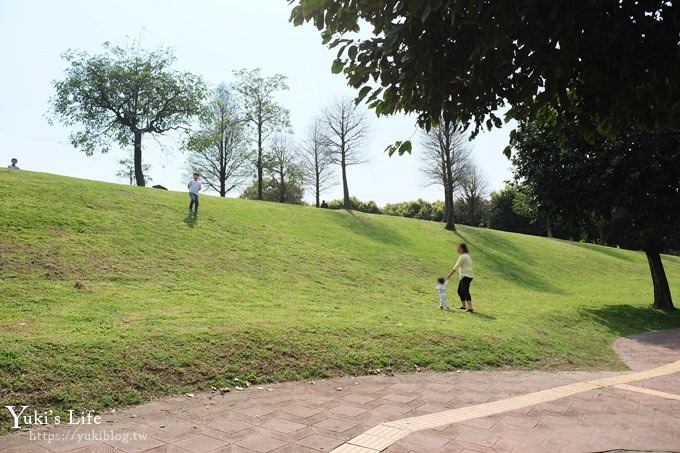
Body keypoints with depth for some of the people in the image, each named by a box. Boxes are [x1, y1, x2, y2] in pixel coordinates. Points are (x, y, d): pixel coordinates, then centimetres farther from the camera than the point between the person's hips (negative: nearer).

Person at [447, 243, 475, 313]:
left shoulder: (462, 256, -14)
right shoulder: (466, 255, 18)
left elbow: (456, 266, -13)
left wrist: (450, 275, -7)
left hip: (466, 276, -11)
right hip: (465, 276, 11)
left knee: (465, 291, -17)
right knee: (460, 290, 18)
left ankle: (470, 308, -24)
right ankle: (463, 306, 29)